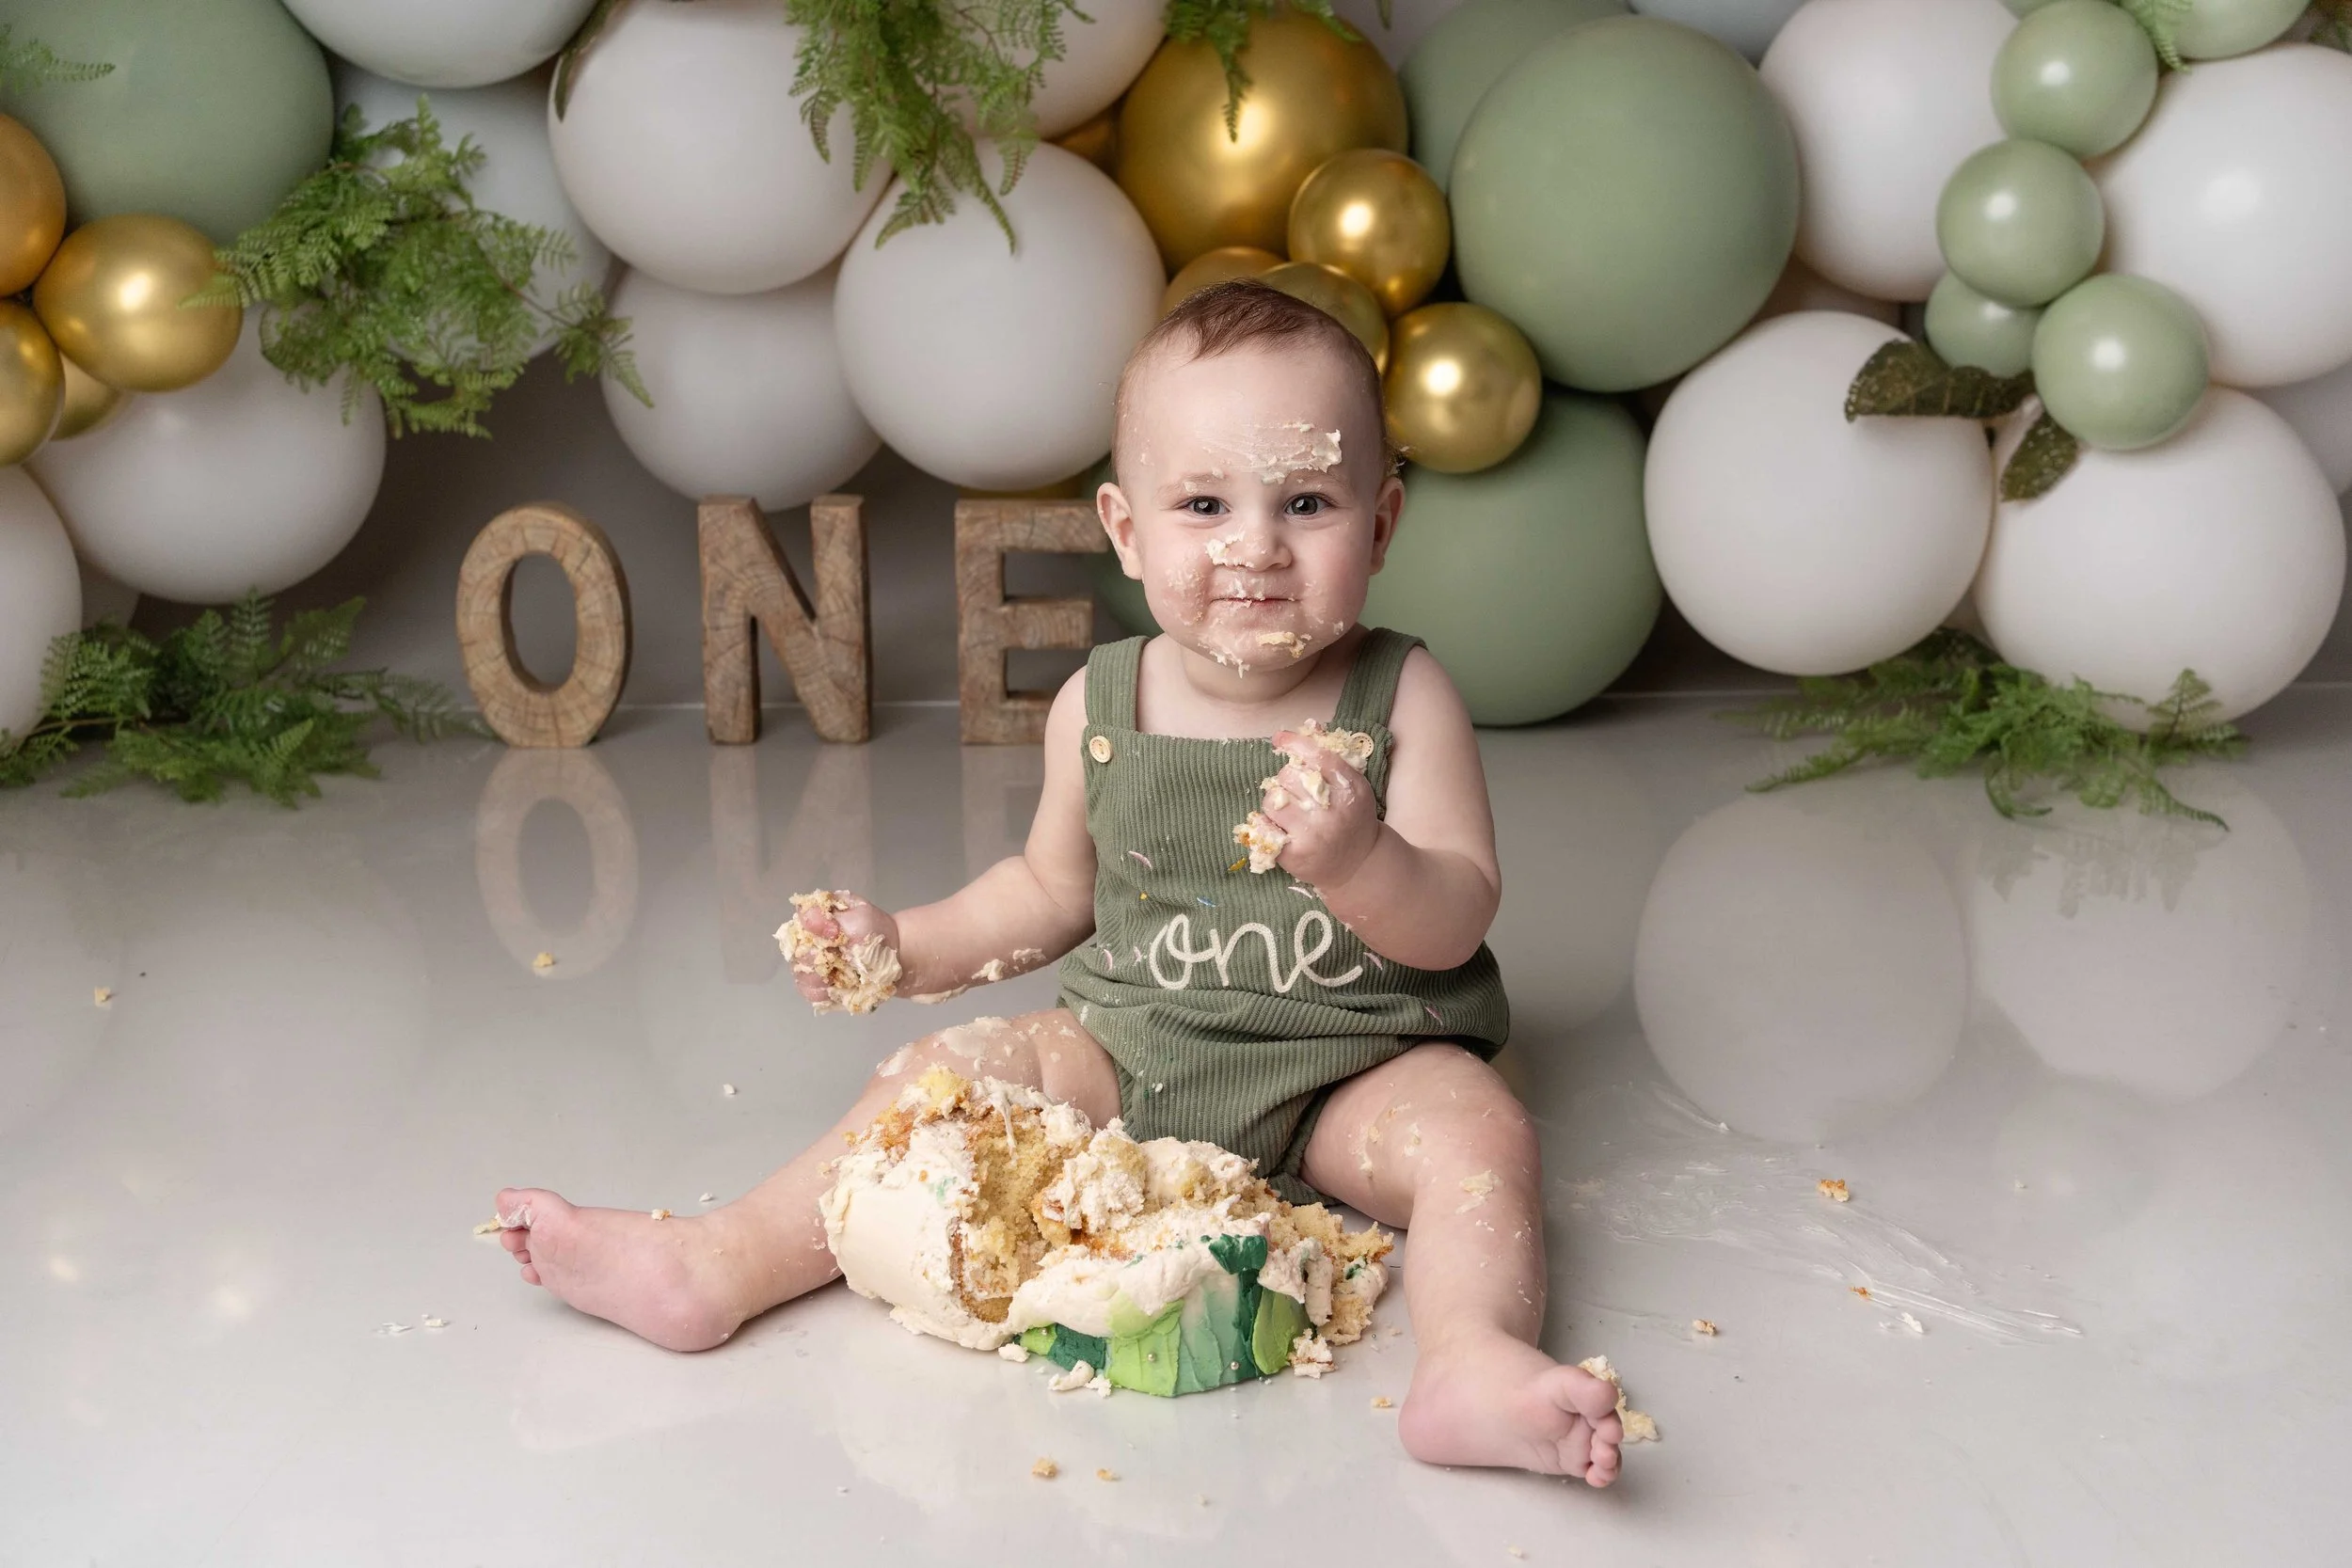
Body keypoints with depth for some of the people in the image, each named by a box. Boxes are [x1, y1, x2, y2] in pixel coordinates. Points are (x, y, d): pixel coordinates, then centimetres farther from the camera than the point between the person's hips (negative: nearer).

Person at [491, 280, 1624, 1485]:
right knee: (946, 1074, -11)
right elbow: (1052, 888, 16)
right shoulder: (1099, 708, -2)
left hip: (1349, 1070, -2)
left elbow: (1456, 923, -14)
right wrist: (908, 946, 3)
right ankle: (716, 1268, -10)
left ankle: (1472, 1362, -47)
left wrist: (1357, 859, -34)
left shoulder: (1401, 699, -9)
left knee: (1474, 1128, -28)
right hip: (1129, 1047, 3)